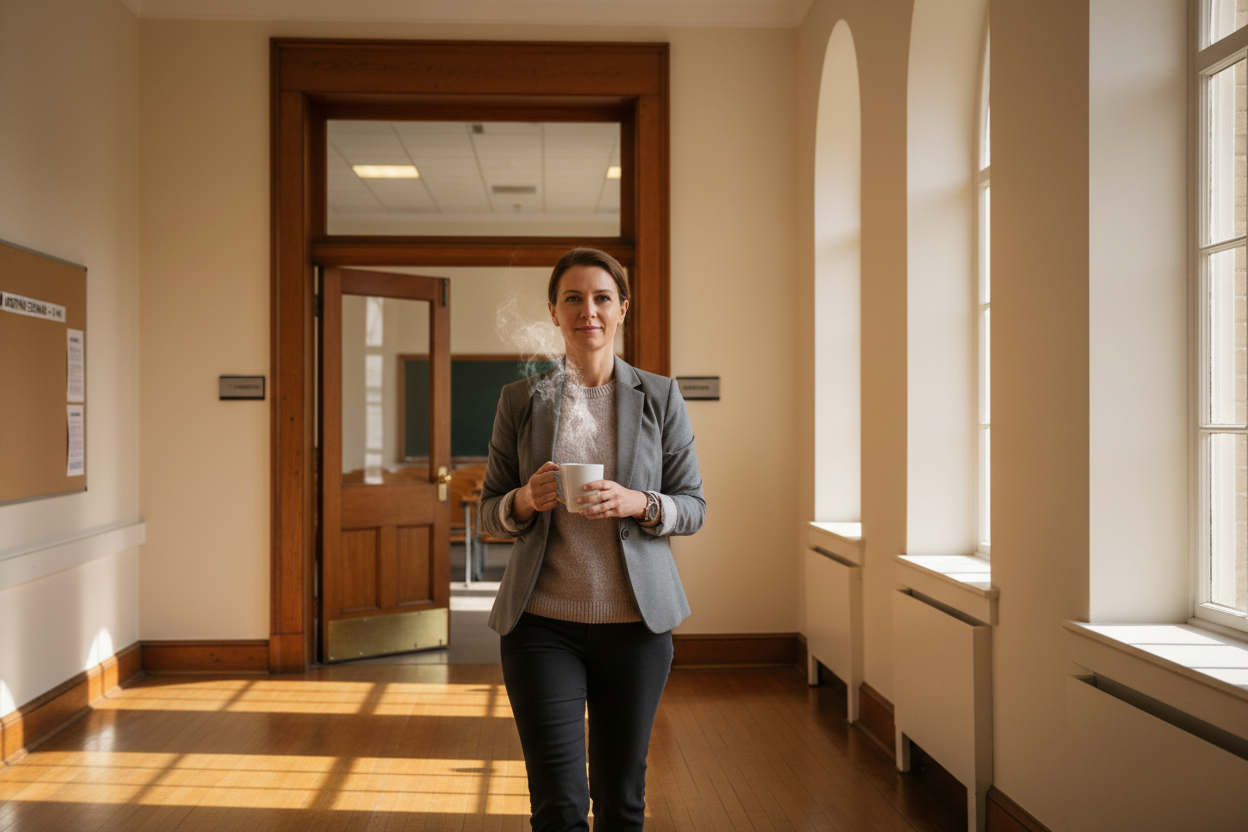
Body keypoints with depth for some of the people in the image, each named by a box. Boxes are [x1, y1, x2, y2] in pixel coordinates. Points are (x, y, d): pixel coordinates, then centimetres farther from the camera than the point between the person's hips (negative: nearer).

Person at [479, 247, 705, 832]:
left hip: (634, 620, 1)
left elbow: (693, 507, 4)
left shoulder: (660, 398, 3)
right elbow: (489, 513, 7)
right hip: (542, 621, 0)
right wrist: (527, 499, -15)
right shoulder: (521, 400, 4)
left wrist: (636, 504, -16)